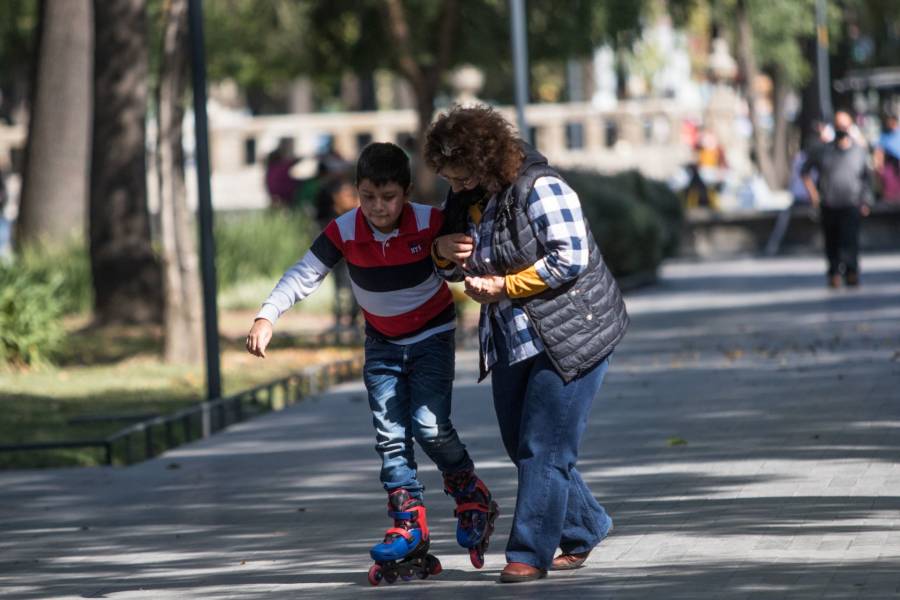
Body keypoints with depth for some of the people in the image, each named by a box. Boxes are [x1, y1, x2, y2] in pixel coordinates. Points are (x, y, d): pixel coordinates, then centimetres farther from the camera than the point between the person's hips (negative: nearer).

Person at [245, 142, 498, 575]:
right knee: (390, 436, -2)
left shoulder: (429, 223, -22)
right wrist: (266, 318, -32)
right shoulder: (344, 232, -17)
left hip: (432, 336, -3)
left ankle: (472, 499, 6)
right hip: (382, 343, 3)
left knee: (430, 425, -16)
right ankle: (410, 527, 3)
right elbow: (303, 276, -19)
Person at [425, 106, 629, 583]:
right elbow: (455, 270, 16)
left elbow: (570, 258, -24)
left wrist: (505, 285, -20)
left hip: (571, 334, -9)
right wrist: (443, 252, -9)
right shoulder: (466, 198, 5)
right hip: (512, 341, 9)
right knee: (521, 447, 12)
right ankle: (584, 528, 29)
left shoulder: (539, 189, -18)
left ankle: (530, 553, -4)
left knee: (543, 448, -9)